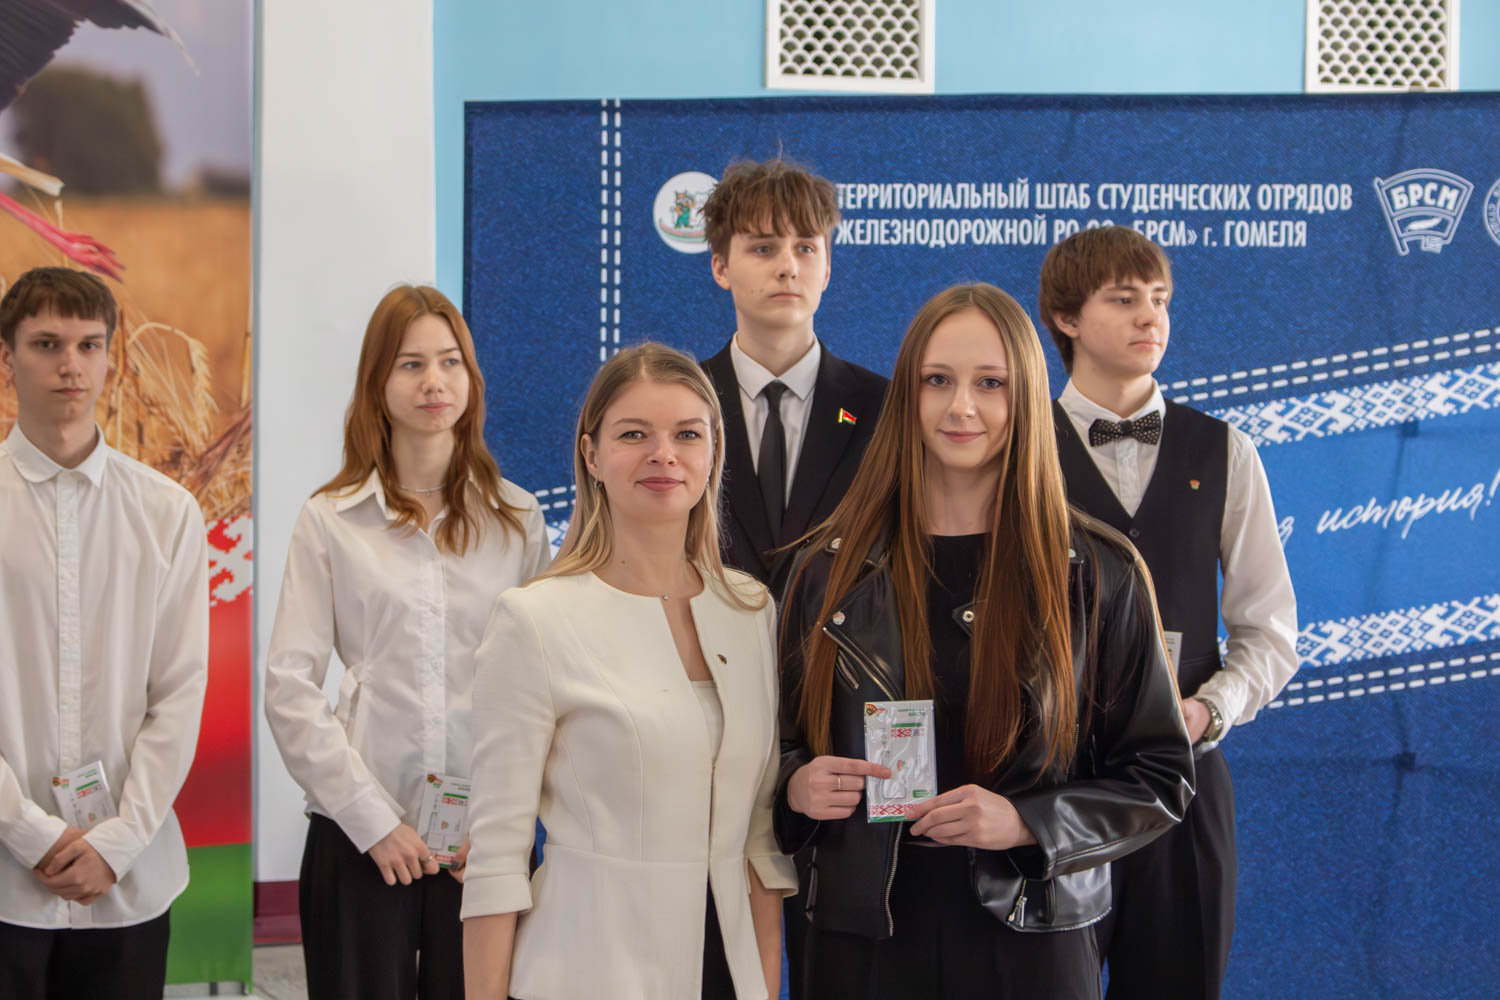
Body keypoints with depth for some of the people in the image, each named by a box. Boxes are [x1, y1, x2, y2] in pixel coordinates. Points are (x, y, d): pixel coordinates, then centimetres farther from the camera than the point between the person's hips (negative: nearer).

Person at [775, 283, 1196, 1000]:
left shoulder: (1098, 577, -3)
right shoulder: (830, 570, 3)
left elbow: (1159, 780, 0)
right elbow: (786, 747, 13)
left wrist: (1026, 824, -15)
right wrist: (798, 789, -10)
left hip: (1029, 942, -1)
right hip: (863, 939, 2)